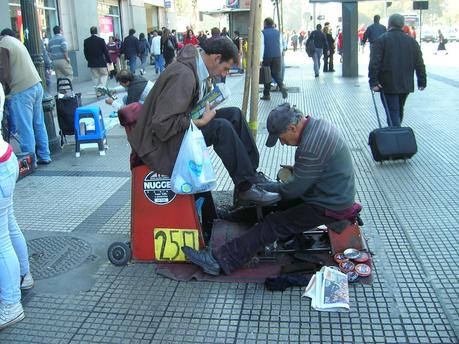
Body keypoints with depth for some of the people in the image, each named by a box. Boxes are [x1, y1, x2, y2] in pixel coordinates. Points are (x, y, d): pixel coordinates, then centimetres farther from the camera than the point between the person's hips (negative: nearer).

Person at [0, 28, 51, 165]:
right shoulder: (16, 41, 17)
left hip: (21, 90, -8)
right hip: (36, 85, 8)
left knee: (25, 128, -2)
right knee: (38, 124, 13)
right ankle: (44, 156, 19)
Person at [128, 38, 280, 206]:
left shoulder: (198, 68, 2)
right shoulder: (183, 75, -26)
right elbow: (162, 125, -30)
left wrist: (208, 104, 1)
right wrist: (200, 122, -22)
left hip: (183, 126, 10)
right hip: (163, 142, -10)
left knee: (234, 114, -1)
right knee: (221, 127, -26)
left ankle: (252, 173, 3)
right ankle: (246, 187, -14)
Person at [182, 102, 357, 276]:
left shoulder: (310, 149, -30)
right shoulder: (319, 123, 2)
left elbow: (293, 189, -20)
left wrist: (263, 187, -6)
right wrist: (297, 169, 6)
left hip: (329, 206, -10)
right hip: (337, 193, 10)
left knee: (273, 225, -13)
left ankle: (219, 259, -13)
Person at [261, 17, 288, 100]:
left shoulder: (263, 33, -4)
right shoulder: (278, 32, 9)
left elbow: (261, 46, -10)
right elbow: (280, 45, 12)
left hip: (267, 57, -3)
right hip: (277, 57, 3)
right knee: (277, 74, 12)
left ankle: (266, 94, 13)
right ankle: (282, 87, -16)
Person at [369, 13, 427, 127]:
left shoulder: (381, 40, -7)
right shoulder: (412, 41, 8)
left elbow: (374, 63, -16)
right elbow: (419, 64, 9)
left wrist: (373, 81, -17)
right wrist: (422, 81, 14)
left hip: (388, 85, -5)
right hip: (406, 85, 5)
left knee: (392, 112, -4)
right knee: (399, 111, 21)